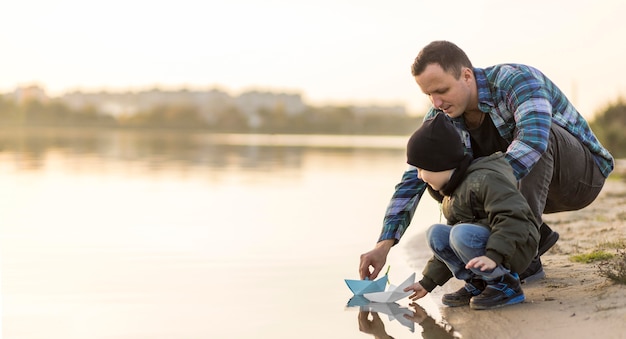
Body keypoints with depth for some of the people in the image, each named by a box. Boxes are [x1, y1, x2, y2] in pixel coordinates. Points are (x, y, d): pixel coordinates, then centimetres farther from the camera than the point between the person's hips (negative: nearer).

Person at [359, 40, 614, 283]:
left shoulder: (515, 80, -27)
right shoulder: (440, 117, -9)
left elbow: (533, 139, -46)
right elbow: (413, 180, -12)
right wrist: (384, 245, -23)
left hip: (584, 170, -6)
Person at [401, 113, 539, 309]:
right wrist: (428, 282, 18)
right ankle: (477, 283, -1)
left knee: (462, 234, -32)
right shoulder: (453, 193, 15)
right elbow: (451, 248, 22)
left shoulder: (485, 179, -18)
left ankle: (506, 285, -15)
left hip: (516, 248, -9)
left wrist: (493, 256, -39)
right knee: (436, 233, -6)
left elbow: (513, 217, -29)